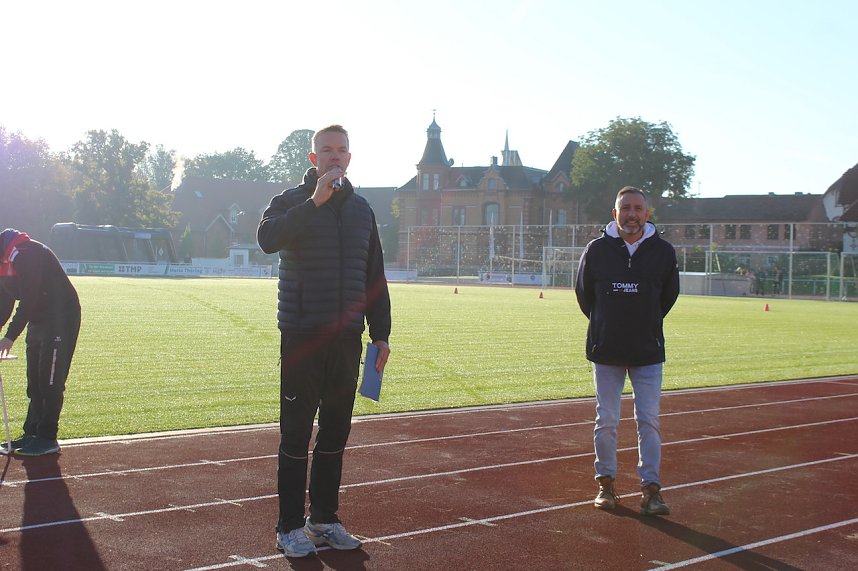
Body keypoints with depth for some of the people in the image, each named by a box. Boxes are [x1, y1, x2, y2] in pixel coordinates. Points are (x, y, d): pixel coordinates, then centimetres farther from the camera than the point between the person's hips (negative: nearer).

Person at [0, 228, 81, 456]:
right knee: (35, 380, 13)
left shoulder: (26, 254, -23)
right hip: (38, 321, 10)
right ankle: (32, 432, 21)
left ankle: (47, 438, -3)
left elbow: (28, 301, -27)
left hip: (61, 320, -10)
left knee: (50, 381, -8)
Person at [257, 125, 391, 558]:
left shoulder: (361, 208, 14)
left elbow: (374, 276, 16)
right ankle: (290, 526, 8)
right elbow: (267, 238, -22)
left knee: (336, 431, 9)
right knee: (296, 432, -1)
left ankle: (324, 518, 21)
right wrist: (315, 201, -23)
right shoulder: (292, 201, 0)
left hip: (346, 337, 4)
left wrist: (380, 333, 11)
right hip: (302, 335, -4)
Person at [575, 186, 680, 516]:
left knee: (649, 421, 0)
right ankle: (606, 483, 19)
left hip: (648, 351, 0)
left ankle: (650, 489, 6)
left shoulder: (663, 252, -1)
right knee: (606, 421, 6)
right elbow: (584, 292, 11)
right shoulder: (597, 250, -3)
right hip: (606, 351, 0)